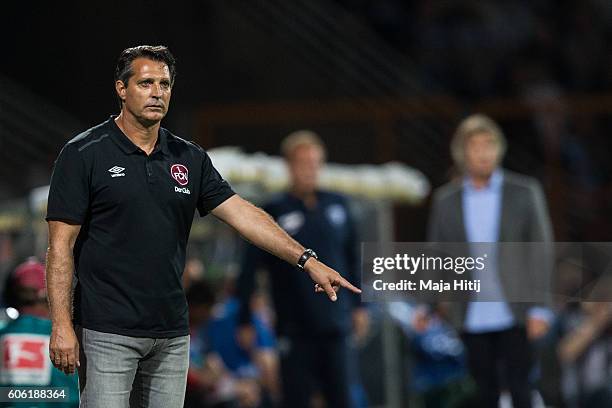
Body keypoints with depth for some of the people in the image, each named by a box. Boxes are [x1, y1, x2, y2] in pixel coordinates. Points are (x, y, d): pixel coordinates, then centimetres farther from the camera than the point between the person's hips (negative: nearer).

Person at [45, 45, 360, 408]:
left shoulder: (190, 159, 10)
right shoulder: (84, 154, -6)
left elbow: (241, 213, 5)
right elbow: (62, 245, -8)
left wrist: (307, 260, -5)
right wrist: (62, 325, -15)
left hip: (171, 334, 5)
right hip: (108, 333, -5)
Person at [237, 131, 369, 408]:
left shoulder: (337, 206, 7)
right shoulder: (274, 212, -4)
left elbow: (352, 258, 16)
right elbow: (249, 268, -5)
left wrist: (358, 305, 14)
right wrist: (245, 320, -7)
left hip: (335, 326, 3)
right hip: (295, 330, -3)